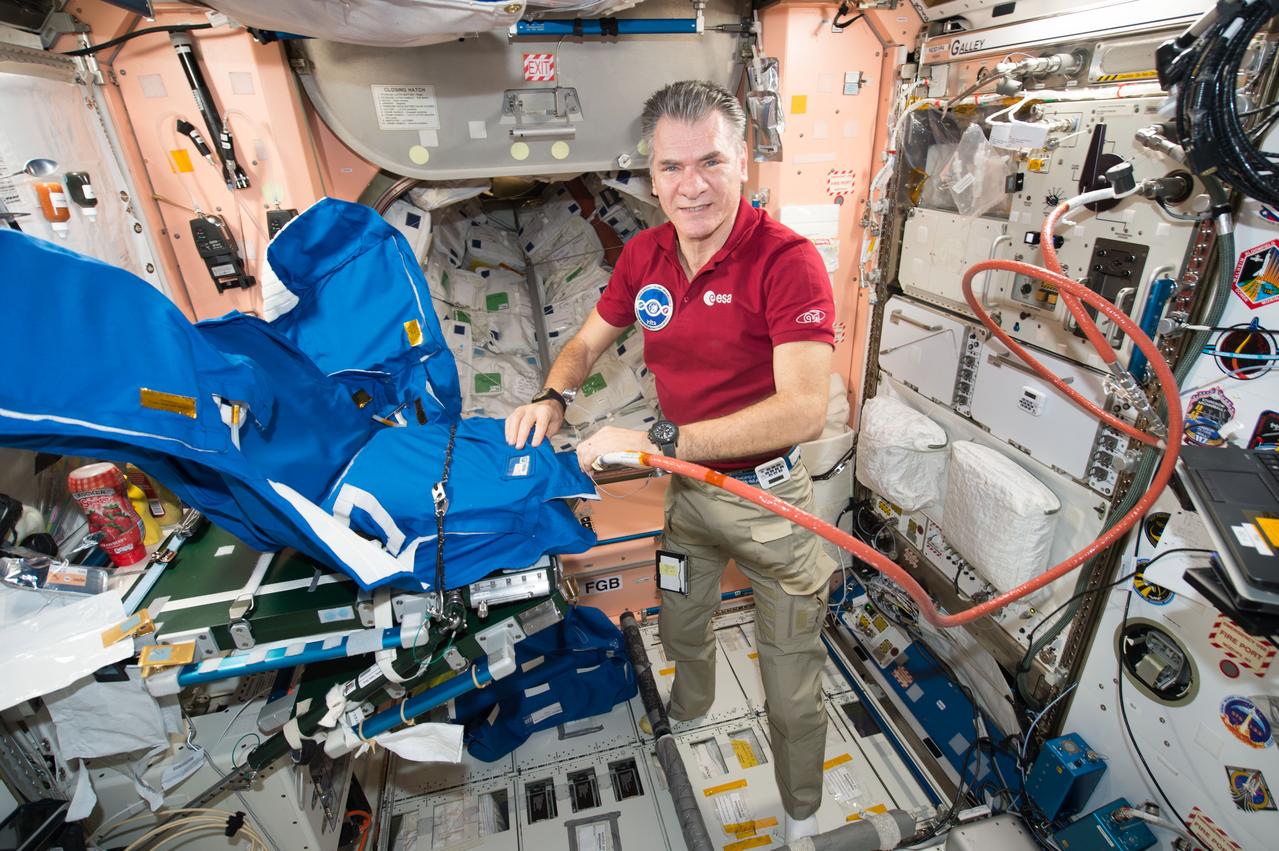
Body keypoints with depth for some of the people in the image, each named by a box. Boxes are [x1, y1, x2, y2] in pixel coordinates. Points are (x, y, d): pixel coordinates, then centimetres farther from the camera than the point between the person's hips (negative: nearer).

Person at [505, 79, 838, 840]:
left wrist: (657, 442, -33)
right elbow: (590, 341, 10)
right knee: (680, 631, 31)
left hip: (766, 497, -5)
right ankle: (688, 717, 66)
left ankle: (803, 814, 46)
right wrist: (554, 397, -12)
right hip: (681, 488, 6)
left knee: (793, 687, 14)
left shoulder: (787, 260, -23)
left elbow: (804, 410, -32)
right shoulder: (645, 255, -3)